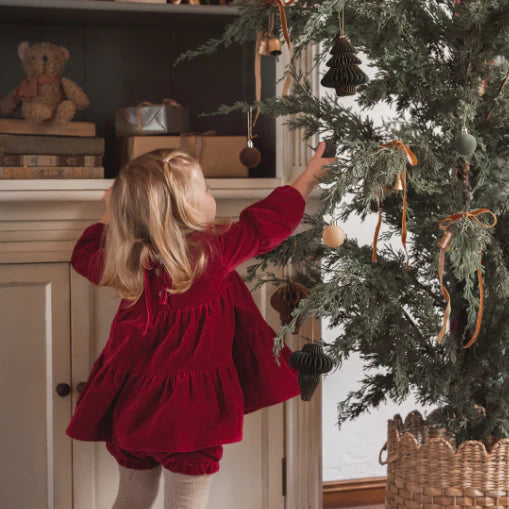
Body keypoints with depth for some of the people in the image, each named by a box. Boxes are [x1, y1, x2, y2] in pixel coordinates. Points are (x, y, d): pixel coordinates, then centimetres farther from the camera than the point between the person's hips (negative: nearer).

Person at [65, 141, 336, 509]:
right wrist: (307, 179, 9)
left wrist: (112, 218, 31)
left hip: (128, 405, 6)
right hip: (187, 410, -5)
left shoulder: (124, 259, -5)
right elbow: (264, 223, -6)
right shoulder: (212, 252, -20)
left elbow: (85, 256, 17)